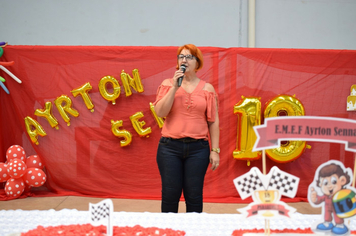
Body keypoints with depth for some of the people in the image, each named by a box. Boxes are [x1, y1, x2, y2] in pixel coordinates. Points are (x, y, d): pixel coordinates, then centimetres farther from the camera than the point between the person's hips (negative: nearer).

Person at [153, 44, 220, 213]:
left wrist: (215, 150, 1)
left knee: (194, 196, 3)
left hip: (198, 148, 0)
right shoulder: (168, 84, 8)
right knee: (170, 195, 3)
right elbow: (160, 112, -5)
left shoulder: (207, 89, 7)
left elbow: (213, 121, 6)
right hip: (170, 147, 0)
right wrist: (174, 87, -10)